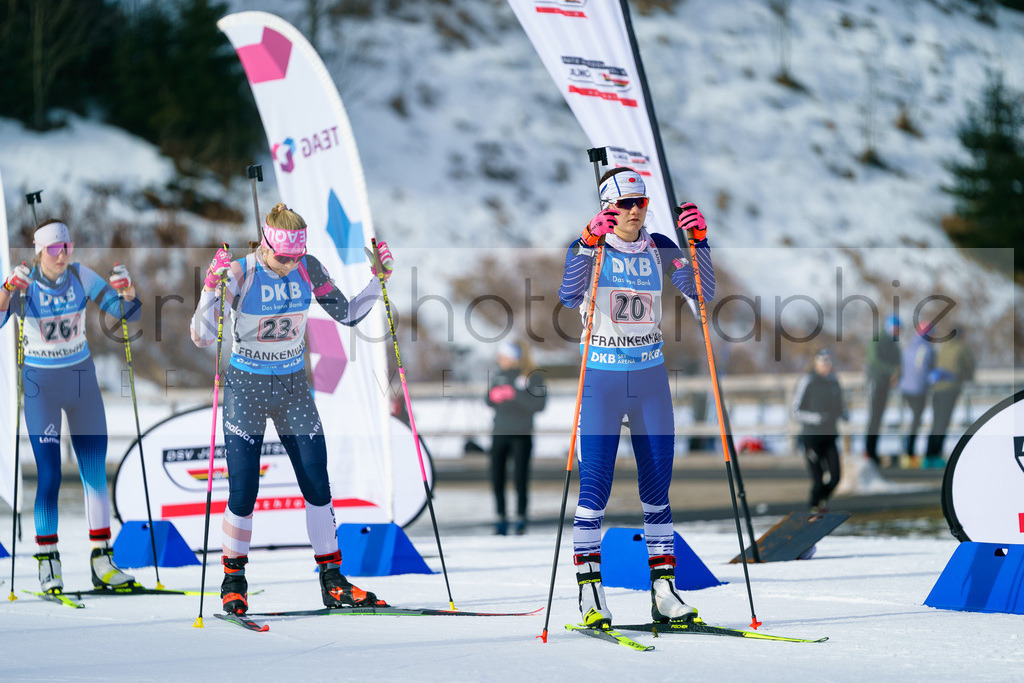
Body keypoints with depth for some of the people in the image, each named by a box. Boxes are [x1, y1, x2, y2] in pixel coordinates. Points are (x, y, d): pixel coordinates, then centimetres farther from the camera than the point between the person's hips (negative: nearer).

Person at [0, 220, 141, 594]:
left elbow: (125, 311, -2)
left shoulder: (81, 276, -4)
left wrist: (126, 289, -23)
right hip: (40, 383, -4)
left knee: (95, 471, 3)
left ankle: (102, 562, 9)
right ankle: (48, 563, 4)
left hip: (82, 379, 4)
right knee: (50, 475, -7)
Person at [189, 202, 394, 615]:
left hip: (293, 387, 4)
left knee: (317, 484, 0)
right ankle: (234, 580, 13)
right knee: (243, 491, -6)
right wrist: (212, 287, -35)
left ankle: (332, 582, 10)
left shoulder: (308, 270, -6)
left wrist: (378, 279, -6)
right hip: (246, 387, -3)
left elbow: (348, 315, 6)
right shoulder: (239, 275, -17)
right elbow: (201, 338, -22)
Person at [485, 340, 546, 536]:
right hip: (499, 434, 4)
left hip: (522, 435, -4)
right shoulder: (497, 376, 9)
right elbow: (490, 402, 16)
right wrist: (493, 397, -7)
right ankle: (501, 518, 10)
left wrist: (515, 395, -21)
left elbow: (538, 405, -13)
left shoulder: (533, 376, -6)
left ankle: (521, 518, 7)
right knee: (497, 477, -1)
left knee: (520, 477, -5)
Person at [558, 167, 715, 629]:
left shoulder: (660, 249, 7)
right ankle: (590, 593, -2)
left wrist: (699, 240, -16)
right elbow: (569, 296, -22)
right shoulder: (588, 247, -4)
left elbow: (703, 292, -4)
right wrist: (590, 242, -34)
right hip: (602, 378, -4)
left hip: (651, 378, 4)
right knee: (595, 483, -7)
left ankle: (663, 591, 8)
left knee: (657, 483, 3)